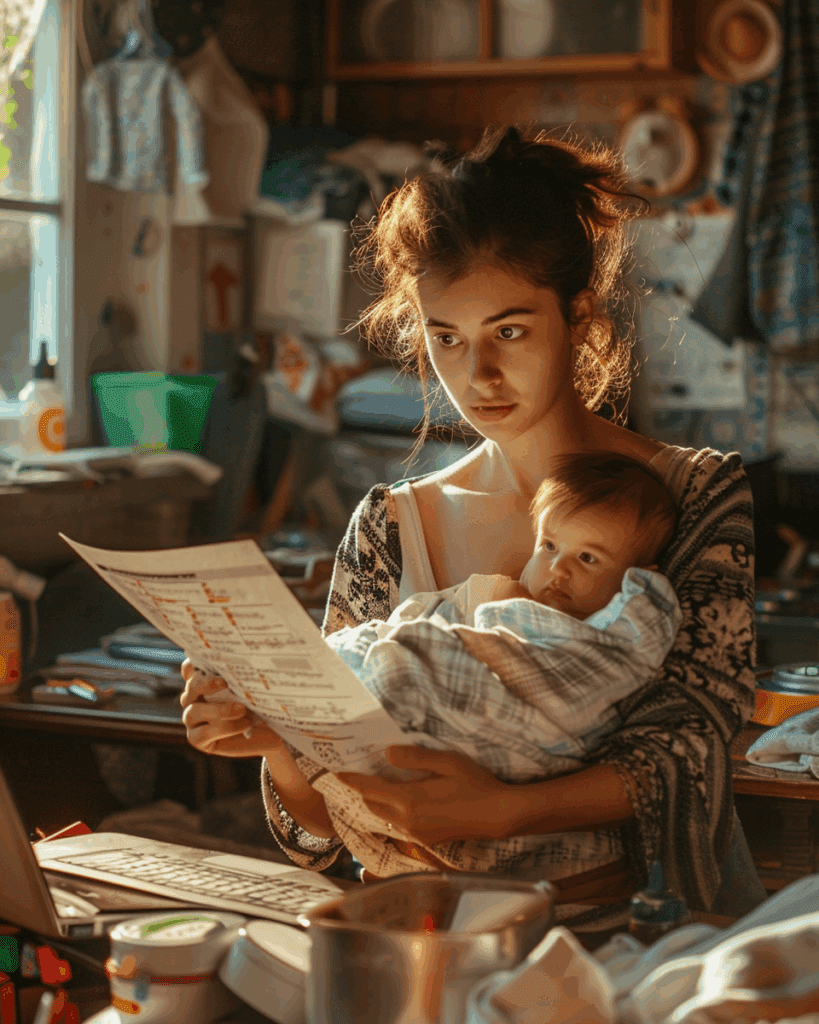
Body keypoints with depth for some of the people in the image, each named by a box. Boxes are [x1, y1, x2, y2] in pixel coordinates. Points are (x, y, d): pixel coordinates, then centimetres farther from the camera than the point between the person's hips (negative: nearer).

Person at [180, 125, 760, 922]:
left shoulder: (697, 498, 4)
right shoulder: (388, 531, 10)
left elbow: (689, 744, -6)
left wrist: (502, 810, -22)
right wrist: (272, 743, -14)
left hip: (611, 925, -2)